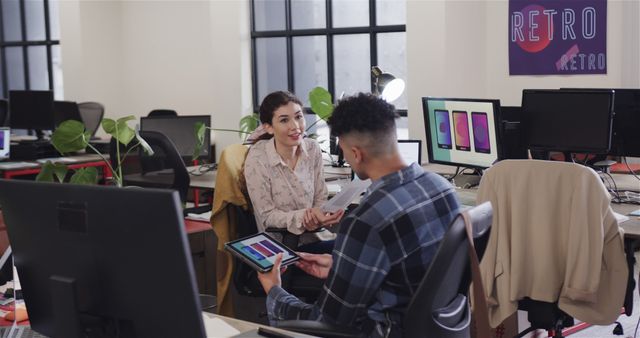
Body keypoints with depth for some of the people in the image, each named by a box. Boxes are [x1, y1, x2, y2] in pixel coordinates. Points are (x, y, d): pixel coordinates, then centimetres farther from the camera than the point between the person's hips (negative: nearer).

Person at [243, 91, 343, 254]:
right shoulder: (257, 159, -14)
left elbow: (321, 199, 7)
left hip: (317, 236, 5)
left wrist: (317, 218, -17)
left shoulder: (313, 148, 1)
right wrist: (303, 217, -28)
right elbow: (267, 216, -11)